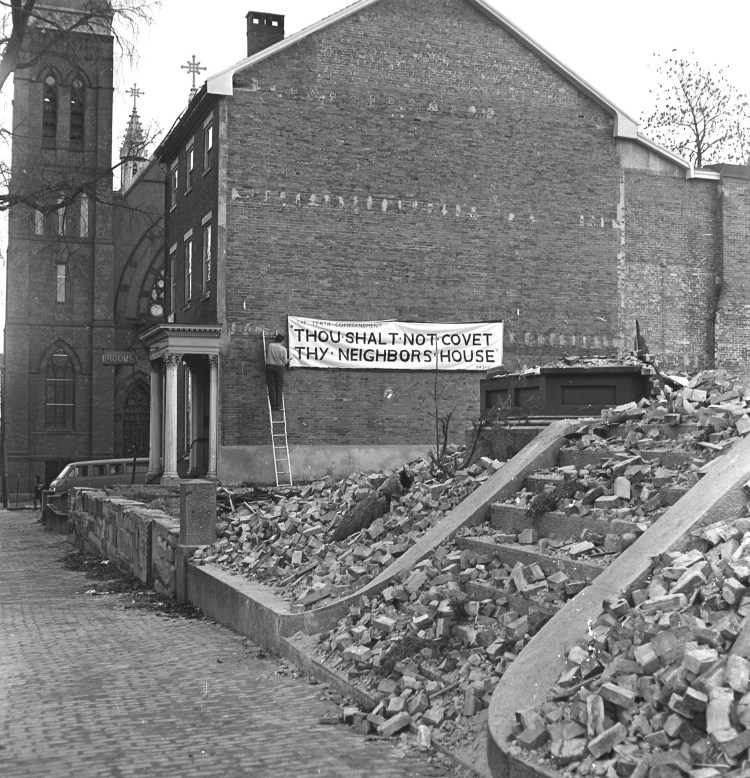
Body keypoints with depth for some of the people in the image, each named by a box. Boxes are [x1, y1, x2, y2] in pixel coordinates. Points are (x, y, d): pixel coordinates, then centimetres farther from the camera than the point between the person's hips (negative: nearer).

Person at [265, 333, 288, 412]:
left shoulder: (269, 345, 4)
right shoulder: (283, 348, -1)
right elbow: (284, 362, -1)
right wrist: (287, 360, 25)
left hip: (269, 366, 1)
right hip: (279, 367, -1)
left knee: (271, 387, 2)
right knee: (279, 387, 4)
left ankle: (273, 405, -4)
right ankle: (279, 405, 0)